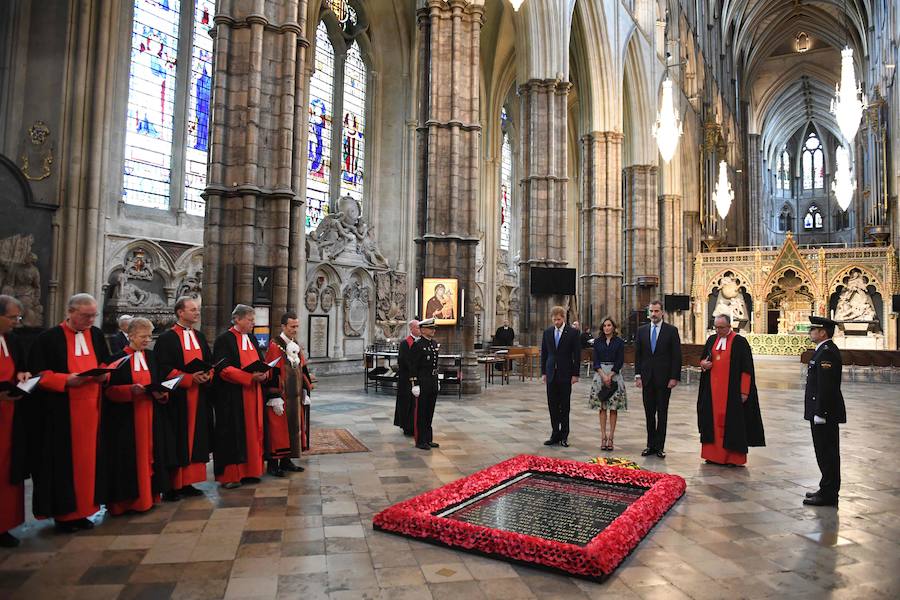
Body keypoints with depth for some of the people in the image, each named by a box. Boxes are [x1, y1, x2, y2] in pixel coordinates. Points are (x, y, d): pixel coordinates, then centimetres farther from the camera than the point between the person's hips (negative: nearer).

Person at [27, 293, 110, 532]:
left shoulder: (97, 335, 9)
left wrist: (103, 374, -6)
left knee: (87, 458, 8)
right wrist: (66, 380, -21)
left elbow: (106, 362, 16)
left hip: (90, 408, 5)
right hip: (60, 412, -4)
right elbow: (39, 374, -7)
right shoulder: (48, 338, -6)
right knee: (63, 460, 1)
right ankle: (62, 513, 14)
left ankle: (81, 510, 18)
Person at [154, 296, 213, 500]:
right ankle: (171, 486, 7)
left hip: (199, 398, 6)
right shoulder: (166, 338, -6)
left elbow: (210, 363, 14)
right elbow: (163, 368, -13)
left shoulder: (200, 337, 13)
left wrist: (207, 375, -6)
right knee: (177, 443, -2)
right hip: (177, 398, -6)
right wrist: (189, 378, -20)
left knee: (195, 440, 8)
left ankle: (187, 483, 16)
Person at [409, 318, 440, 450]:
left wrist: (437, 380, 17)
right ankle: (420, 441, 9)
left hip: (433, 382, 8)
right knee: (420, 412, 1)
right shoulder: (417, 345, -12)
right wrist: (415, 384, -18)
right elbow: (413, 366, -15)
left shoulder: (435, 344, 11)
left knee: (430, 412, 14)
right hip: (422, 382, -8)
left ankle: (428, 439, 23)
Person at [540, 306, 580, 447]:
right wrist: (543, 372, 5)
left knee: (564, 406, 4)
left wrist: (575, 374, -8)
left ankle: (564, 436, 13)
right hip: (551, 374, 3)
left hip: (566, 374, -3)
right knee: (552, 406, 6)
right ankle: (555, 434, 15)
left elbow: (577, 355, -4)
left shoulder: (573, 332, -4)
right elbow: (544, 353, 10)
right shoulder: (547, 332, 7)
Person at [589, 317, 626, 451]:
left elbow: (620, 361, -2)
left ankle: (611, 438, 4)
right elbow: (595, 361, 2)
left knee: (613, 407, 0)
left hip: (614, 375, -1)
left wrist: (610, 376, -11)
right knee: (602, 407, 2)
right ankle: (603, 437, 5)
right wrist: (603, 376, -11)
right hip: (600, 374, 1)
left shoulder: (619, 342, 3)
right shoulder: (597, 342, 8)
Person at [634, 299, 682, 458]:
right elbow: (637, 354, 8)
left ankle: (660, 446, 11)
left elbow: (676, 356, -4)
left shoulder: (671, 330, -2)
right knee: (649, 413, 8)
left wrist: (674, 377, -9)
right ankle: (651, 445, 16)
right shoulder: (642, 330, 7)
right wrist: (638, 375, 2)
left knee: (662, 413, 4)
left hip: (664, 378, -3)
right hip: (647, 378, 3)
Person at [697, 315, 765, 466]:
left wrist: (744, 391, -13)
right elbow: (704, 359, 19)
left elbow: (747, 368, -9)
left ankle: (733, 457, 10)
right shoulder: (712, 340, 8)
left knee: (732, 423, 0)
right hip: (712, 390, 5)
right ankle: (714, 454, 18)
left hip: (732, 391, -5)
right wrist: (703, 364, -6)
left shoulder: (740, 342, -8)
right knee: (713, 421, 8)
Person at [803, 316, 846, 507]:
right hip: (823, 412, 10)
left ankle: (828, 495, 5)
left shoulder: (827, 352, -18)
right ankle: (827, 490, 25)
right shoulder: (825, 350, 14)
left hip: (825, 412, -10)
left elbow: (826, 386, -23)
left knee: (827, 454, -3)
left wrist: (820, 413, -22)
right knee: (826, 453, 16)